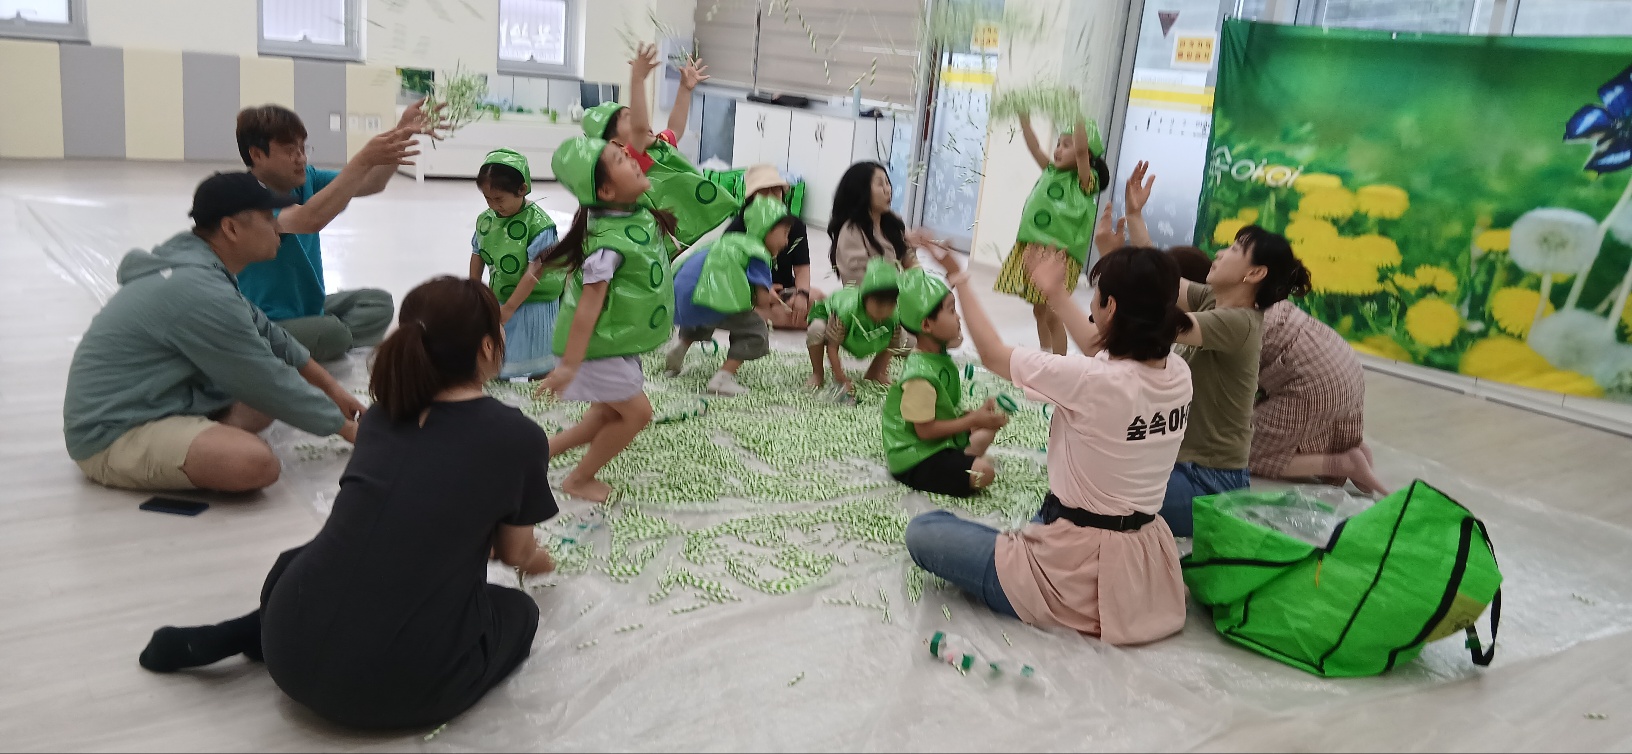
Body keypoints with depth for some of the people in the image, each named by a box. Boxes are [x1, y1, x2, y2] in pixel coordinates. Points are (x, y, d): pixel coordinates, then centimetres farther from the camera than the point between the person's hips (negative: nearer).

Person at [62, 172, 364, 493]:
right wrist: (347, 427, -6)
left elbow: (265, 332, 16)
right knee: (256, 462, -33)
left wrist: (331, 388, 16)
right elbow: (267, 384, -17)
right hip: (112, 436, -10)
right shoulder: (201, 293, -24)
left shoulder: (189, 260, 6)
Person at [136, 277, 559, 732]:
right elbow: (514, 554, 11)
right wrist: (535, 557, 37)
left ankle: (254, 632, 10)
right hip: (396, 687, -6)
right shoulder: (519, 438, -7)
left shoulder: (384, 413, 9)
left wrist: (526, 557, 43)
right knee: (518, 611, 23)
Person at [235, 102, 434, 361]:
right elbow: (310, 219, -41)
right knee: (332, 333, -31)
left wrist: (401, 132, -23)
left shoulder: (305, 179, 0)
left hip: (307, 307, 9)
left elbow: (371, 184, -6)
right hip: (265, 325, -9)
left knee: (379, 303, 8)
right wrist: (364, 159, -45)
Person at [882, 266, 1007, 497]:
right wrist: (973, 420, -18)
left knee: (987, 430, 18)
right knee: (983, 472, -23)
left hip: (940, 442, 10)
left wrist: (977, 414, -3)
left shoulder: (940, 357, 3)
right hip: (915, 459, -10)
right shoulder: (921, 375, -26)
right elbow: (925, 429, -23)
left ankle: (959, 461, 2)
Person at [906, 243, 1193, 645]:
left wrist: (958, 276, -1)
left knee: (922, 530, 6)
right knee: (1045, 519, 40)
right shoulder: (1178, 373, -8)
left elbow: (993, 354, -12)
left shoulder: (1091, 381, -28)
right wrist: (1056, 293, 22)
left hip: (1079, 581, -8)